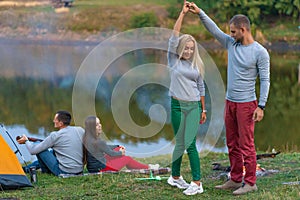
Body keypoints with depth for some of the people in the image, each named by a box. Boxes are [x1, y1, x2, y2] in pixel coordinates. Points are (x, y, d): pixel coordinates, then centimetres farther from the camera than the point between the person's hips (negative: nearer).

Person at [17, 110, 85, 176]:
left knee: (38, 147, 3)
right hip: (80, 171, 7)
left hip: (63, 172, -7)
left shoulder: (55, 136, -13)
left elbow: (33, 150, -6)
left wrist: (26, 141, 14)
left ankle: (45, 171, 22)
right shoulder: (80, 130, 1)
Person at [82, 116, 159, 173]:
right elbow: (111, 153, -13)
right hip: (100, 168, -9)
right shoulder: (97, 142, -28)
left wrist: (118, 147, 19)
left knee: (117, 149, 19)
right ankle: (148, 167, 24)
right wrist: (121, 153, 8)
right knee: (127, 159, 8)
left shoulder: (88, 138, 1)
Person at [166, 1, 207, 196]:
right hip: (178, 105, -1)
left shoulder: (197, 64, 9)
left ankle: (197, 183, -5)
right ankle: (175, 176, 22)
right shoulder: (174, 60, 2)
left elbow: (201, 88, 14)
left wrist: (203, 110, 13)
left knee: (190, 144, -6)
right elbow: (175, 36, -7)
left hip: (194, 106, 1)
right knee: (180, 143, 4)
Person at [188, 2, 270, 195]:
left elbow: (265, 80, -11)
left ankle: (250, 183, 1)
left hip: (246, 104, -7)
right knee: (232, 144, 12)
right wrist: (200, 12, 0)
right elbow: (214, 29, 10)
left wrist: (261, 106, -16)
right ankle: (235, 180, 20)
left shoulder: (260, 52, -11)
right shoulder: (231, 44, 6)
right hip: (230, 102, 7)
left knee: (246, 144, -5)